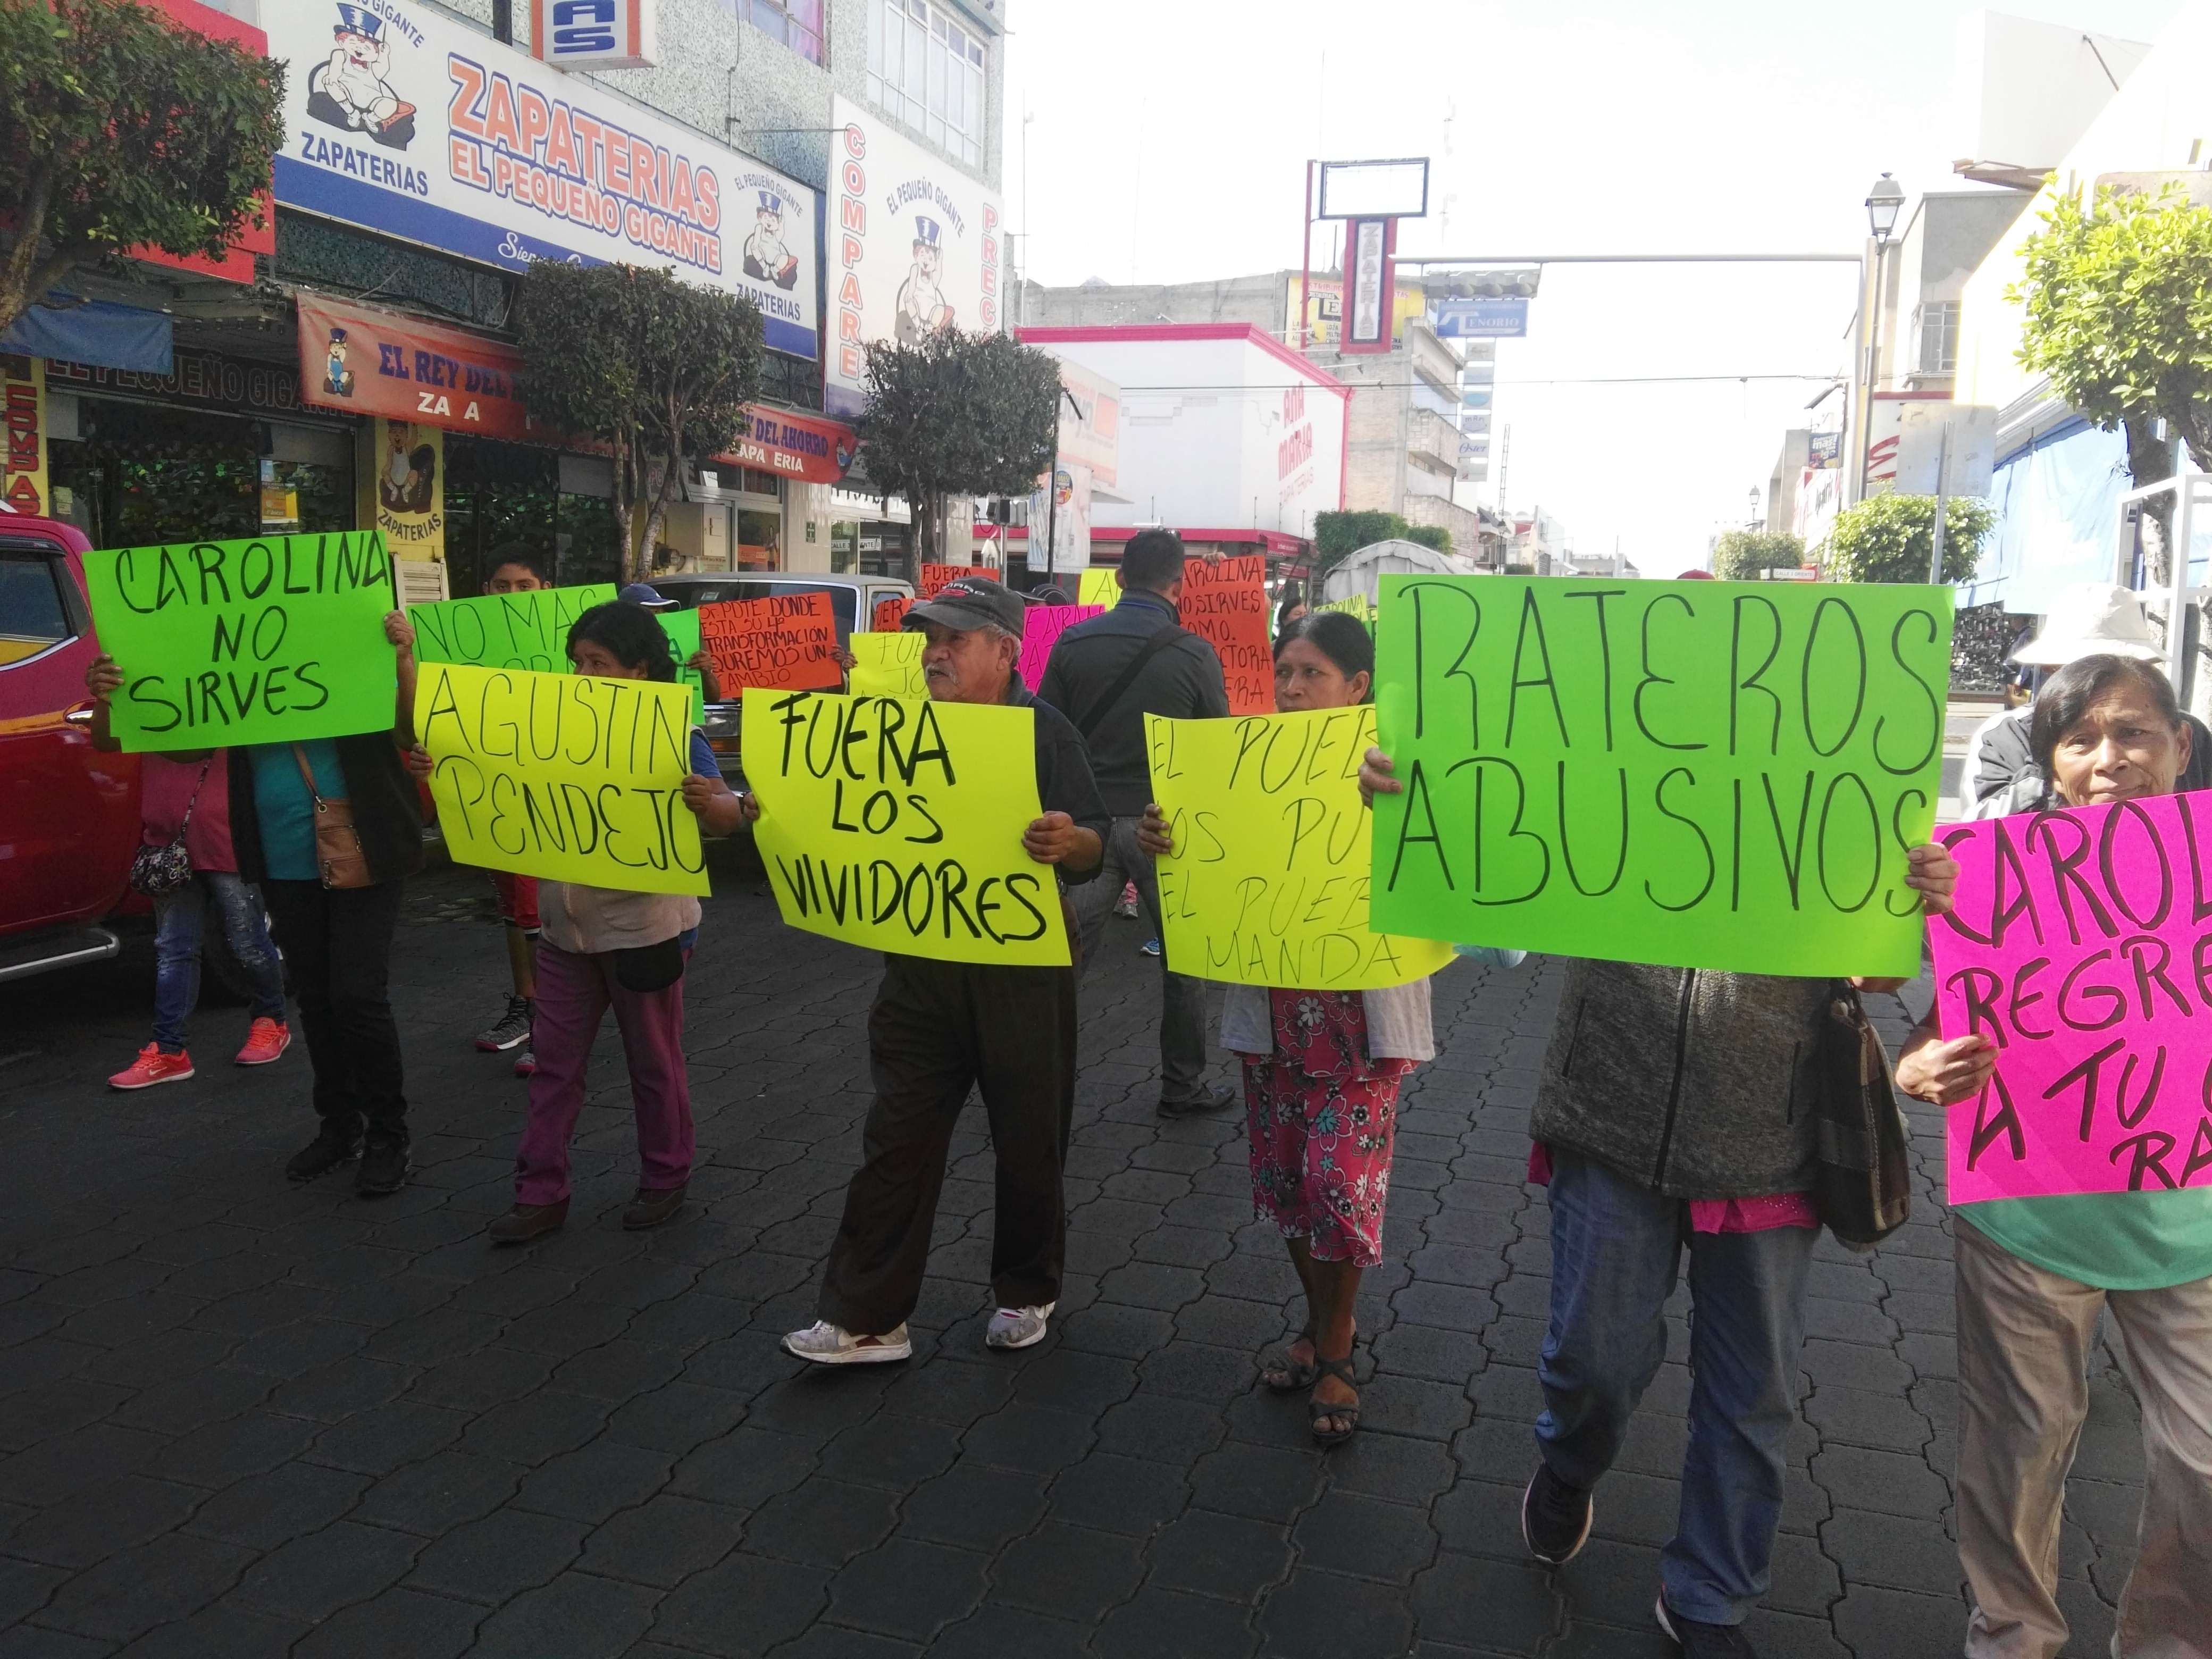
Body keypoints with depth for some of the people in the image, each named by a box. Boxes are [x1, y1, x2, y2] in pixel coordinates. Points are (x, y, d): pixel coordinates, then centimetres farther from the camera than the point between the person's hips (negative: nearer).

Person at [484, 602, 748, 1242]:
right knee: (555, 1063, 9)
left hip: (645, 928, -5)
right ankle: (541, 1191, 18)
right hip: (566, 926, 6)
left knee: (654, 1062, 9)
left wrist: (707, 802, -41)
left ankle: (666, 1179, 25)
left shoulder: (673, 737, -12)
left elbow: (727, 816, -19)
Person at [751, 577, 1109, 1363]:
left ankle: (1027, 1293, 32)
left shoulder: (1044, 731, -9)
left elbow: (1094, 850, -16)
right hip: (921, 967, 4)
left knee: (1028, 1143, 11)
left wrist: (1070, 843, -39)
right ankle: (866, 1318, 12)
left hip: (1020, 969, -4)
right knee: (896, 1139, 3)